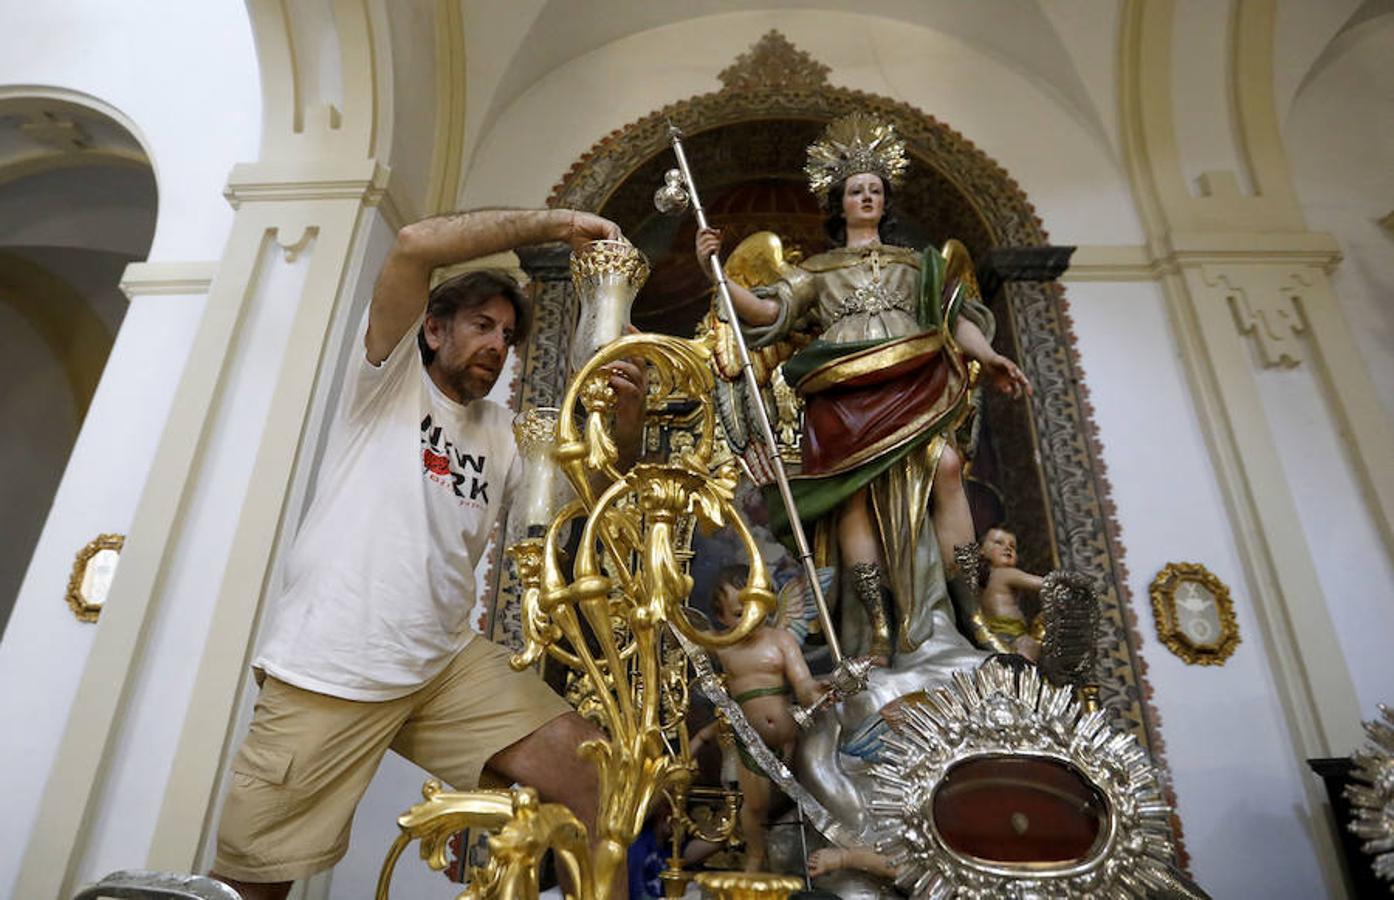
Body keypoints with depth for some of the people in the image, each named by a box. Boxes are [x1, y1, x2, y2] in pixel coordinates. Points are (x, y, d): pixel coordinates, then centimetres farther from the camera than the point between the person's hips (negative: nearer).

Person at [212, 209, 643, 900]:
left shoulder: (503, 434, 17)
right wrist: (558, 223, -9)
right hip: (328, 670, -4)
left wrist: (626, 423, -7)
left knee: (595, 776, -8)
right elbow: (415, 246, -12)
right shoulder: (391, 376, 3)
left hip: (448, 665, 5)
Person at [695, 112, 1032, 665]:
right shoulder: (817, 269, 26)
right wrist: (717, 274, -2)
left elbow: (954, 315, 16)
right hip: (846, 394, -1)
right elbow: (768, 311, 11)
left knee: (944, 463, -27)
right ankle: (877, 625, -20)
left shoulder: (914, 263, 29)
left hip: (913, 383, 1)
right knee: (857, 494, -20)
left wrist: (987, 357, -4)